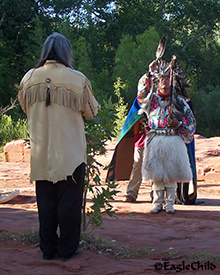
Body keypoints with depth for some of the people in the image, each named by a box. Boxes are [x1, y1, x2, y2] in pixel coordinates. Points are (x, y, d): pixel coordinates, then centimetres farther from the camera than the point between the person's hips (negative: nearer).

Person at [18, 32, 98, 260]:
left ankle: (48, 248, 18)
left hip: (40, 154, 3)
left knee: (46, 201, 12)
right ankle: (67, 248, 13)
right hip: (70, 153, -3)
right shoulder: (77, 79, -10)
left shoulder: (29, 79, -1)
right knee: (69, 201, 6)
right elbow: (91, 112, 2)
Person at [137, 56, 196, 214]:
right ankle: (158, 202, 12)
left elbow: (191, 121, 8)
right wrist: (150, 74, -7)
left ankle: (170, 203, 10)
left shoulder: (179, 102, 9)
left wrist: (178, 123, -10)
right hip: (155, 141, 1)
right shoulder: (152, 99, 11)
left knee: (171, 174, 0)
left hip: (174, 141, 0)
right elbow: (142, 90, -6)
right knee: (157, 174, 2)